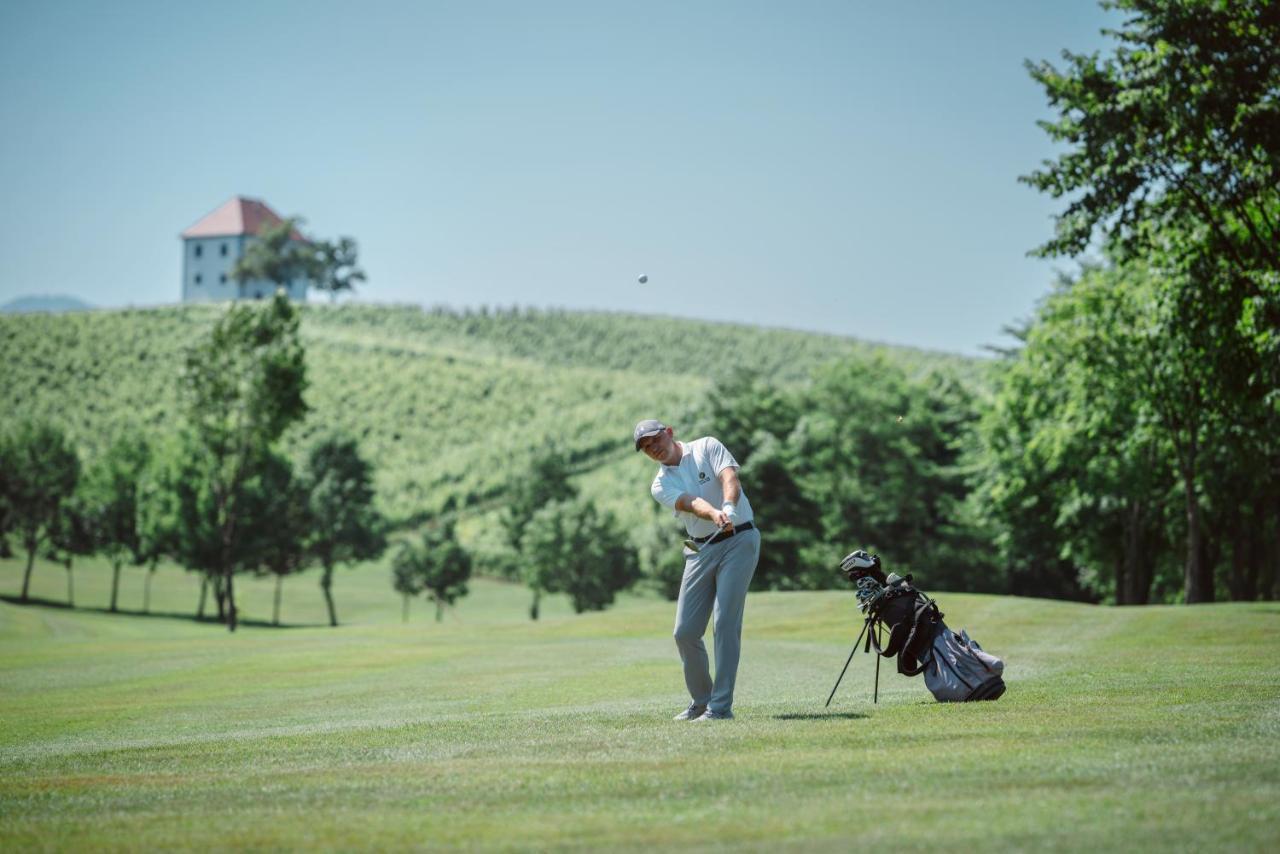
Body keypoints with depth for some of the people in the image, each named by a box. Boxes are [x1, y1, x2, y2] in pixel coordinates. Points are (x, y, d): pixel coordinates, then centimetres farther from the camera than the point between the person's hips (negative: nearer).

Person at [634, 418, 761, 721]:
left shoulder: (707, 447, 1)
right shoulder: (661, 485, 6)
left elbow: (730, 479, -17)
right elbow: (691, 503, -15)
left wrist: (729, 507, -39)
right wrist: (715, 515, -37)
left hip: (739, 540, -4)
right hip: (702, 549, 5)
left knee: (725, 622, -14)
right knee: (685, 631, 1)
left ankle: (721, 705, -12)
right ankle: (701, 700, 19)